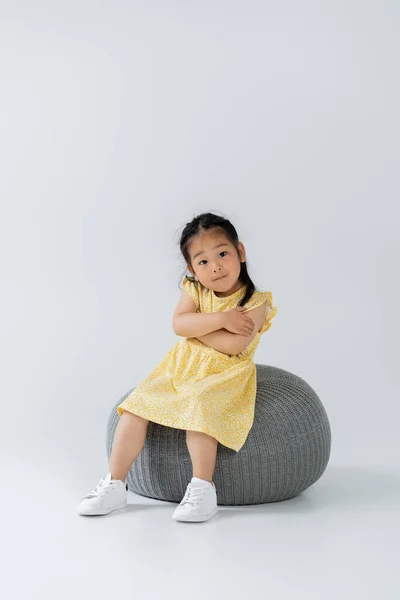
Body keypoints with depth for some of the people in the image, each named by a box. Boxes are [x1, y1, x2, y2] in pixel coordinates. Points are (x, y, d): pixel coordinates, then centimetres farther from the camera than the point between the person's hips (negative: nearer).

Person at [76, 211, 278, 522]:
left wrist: (196, 327, -13)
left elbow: (234, 344, -24)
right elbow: (179, 324, -14)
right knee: (136, 405, -10)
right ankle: (115, 484, -3)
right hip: (181, 367, 5)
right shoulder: (195, 291, 3)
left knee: (198, 407, -33)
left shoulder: (255, 301, -11)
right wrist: (220, 319, -23)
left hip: (224, 375, -5)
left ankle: (203, 489, -23)